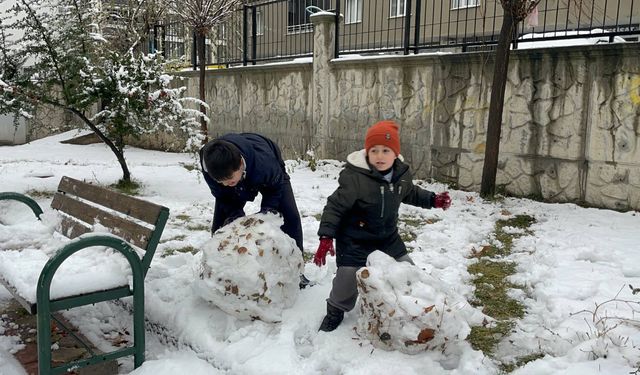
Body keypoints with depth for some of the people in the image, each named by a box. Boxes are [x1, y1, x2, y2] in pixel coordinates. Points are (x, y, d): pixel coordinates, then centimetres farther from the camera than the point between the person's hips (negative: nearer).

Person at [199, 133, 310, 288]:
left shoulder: (264, 163, -48)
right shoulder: (209, 169, -39)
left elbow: (277, 186, -23)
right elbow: (222, 195, -17)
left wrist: (268, 209, -33)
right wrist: (234, 214, -31)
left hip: (270, 176, -2)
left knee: (290, 216, -13)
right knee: (221, 222, -4)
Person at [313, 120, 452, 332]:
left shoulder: (402, 174, -6)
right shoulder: (354, 177, -28)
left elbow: (411, 194, 17)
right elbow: (335, 206, -22)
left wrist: (433, 200, 6)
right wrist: (326, 237, -27)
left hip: (388, 237, 6)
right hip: (355, 241, -6)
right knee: (347, 281, -2)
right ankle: (335, 311, 29)